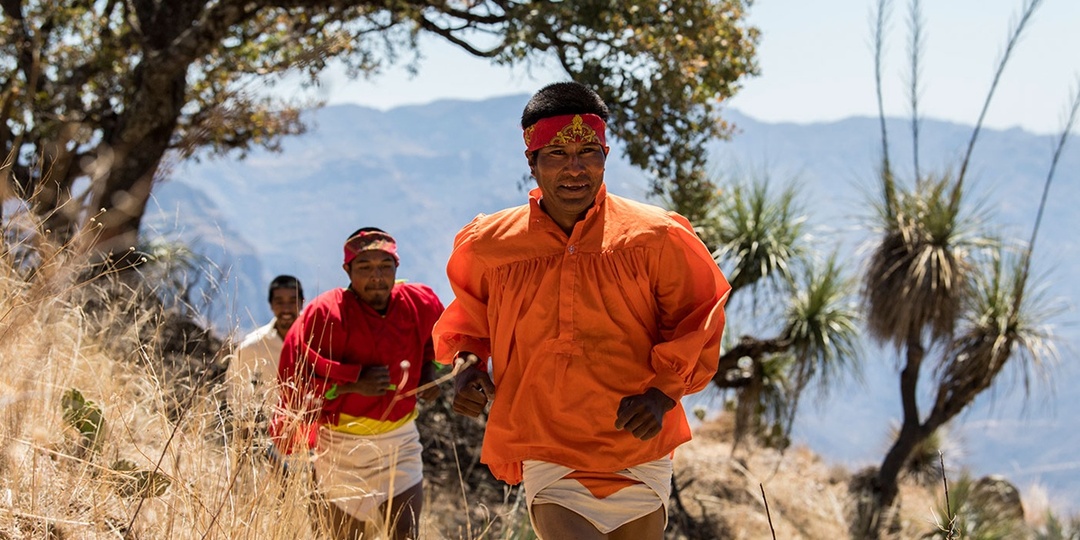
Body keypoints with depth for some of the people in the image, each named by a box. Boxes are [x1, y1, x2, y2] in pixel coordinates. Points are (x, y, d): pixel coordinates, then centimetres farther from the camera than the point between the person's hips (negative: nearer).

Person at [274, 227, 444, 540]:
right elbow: (293, 380, -18)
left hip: (400, 443, 2)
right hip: (340, 446, -2)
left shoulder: (420, 304, -4)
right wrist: (354, 383, -27)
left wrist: (430, 370, 2)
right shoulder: (325, 314, -17)